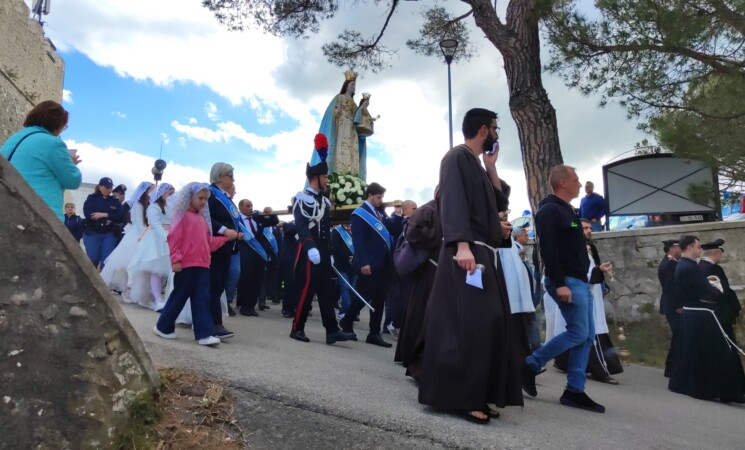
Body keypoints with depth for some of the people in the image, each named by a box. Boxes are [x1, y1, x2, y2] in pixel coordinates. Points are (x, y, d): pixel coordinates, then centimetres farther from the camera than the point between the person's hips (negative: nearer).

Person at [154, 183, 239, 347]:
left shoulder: (203, 218, 18)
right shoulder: (182, 215, -4)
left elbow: (209, 242, 17)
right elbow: (173, 238, -11)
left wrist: (227, 238, 11)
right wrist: (176, 259, -18)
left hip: (202, 265, 7)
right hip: (186, 265, -7)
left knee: (202, 299, 2)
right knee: (179, 296, 3)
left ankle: (204, 334, 1)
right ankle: (163, 327, 22)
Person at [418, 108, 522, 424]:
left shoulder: (478, 165, 24)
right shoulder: (457, 157, -4)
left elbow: (500, 202, 21)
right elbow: (452, 201, -17)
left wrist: (491, 166, 17)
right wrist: (462, 244, -27)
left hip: (485, 254, 10)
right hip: (467, 253, -10)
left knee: (489, 324, 7)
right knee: (467, 324, -12)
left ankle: (475, 396, 13)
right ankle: (458, 397, -6)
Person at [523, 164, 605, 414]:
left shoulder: (567, 210, 20)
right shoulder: (549, 210, -11)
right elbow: (548, 250, -20)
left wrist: (582, 280, 18)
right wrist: (559, 283, -26)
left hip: (580, 281, 10)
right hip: (566, 281, -10)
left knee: (587, 336, 6)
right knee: (578, 332, -10)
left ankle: (574, 391, 10)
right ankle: (530, 365, 2)